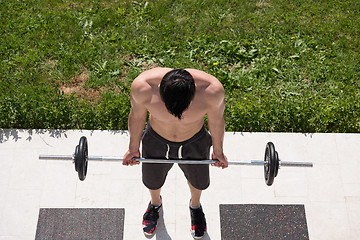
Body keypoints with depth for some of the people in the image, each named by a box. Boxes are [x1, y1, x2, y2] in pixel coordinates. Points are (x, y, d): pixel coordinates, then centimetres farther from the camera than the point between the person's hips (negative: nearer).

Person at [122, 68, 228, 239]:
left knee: (198, 182, 27)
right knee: (152, 182, 27)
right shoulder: (142, 86, -35)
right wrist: (133, 148, 3)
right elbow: (137, 116, -13)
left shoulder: (212, 90, -36)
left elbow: (216, 119, -13)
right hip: (156, 143, 0)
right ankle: (155, 203, 63)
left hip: (194, 145, 0)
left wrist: (218, 151, 3)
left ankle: (195, 206, 63)